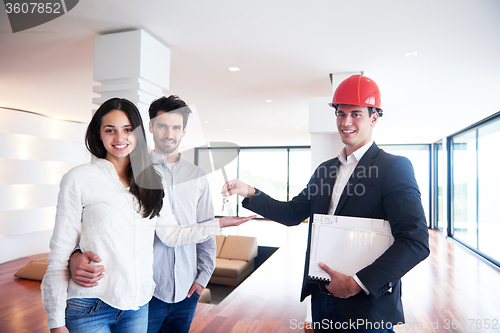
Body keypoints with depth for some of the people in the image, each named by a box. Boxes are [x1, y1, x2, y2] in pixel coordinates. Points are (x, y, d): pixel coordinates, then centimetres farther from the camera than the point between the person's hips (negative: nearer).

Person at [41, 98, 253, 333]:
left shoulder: (150, 181, 5)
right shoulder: (78, 179, -8)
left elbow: (171, 235, 6)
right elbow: (59, 253, -7)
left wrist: (219, 224, 1)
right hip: (89, 307, -4)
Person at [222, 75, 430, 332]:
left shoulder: (395, 167, -12)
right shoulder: (325, 169, 8)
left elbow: (416, 242, -20)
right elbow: (292, 214, 9)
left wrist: (358, 283, -23)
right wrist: (249, 193, -3)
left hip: (367, 305, -6)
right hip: (320, 297, 6)